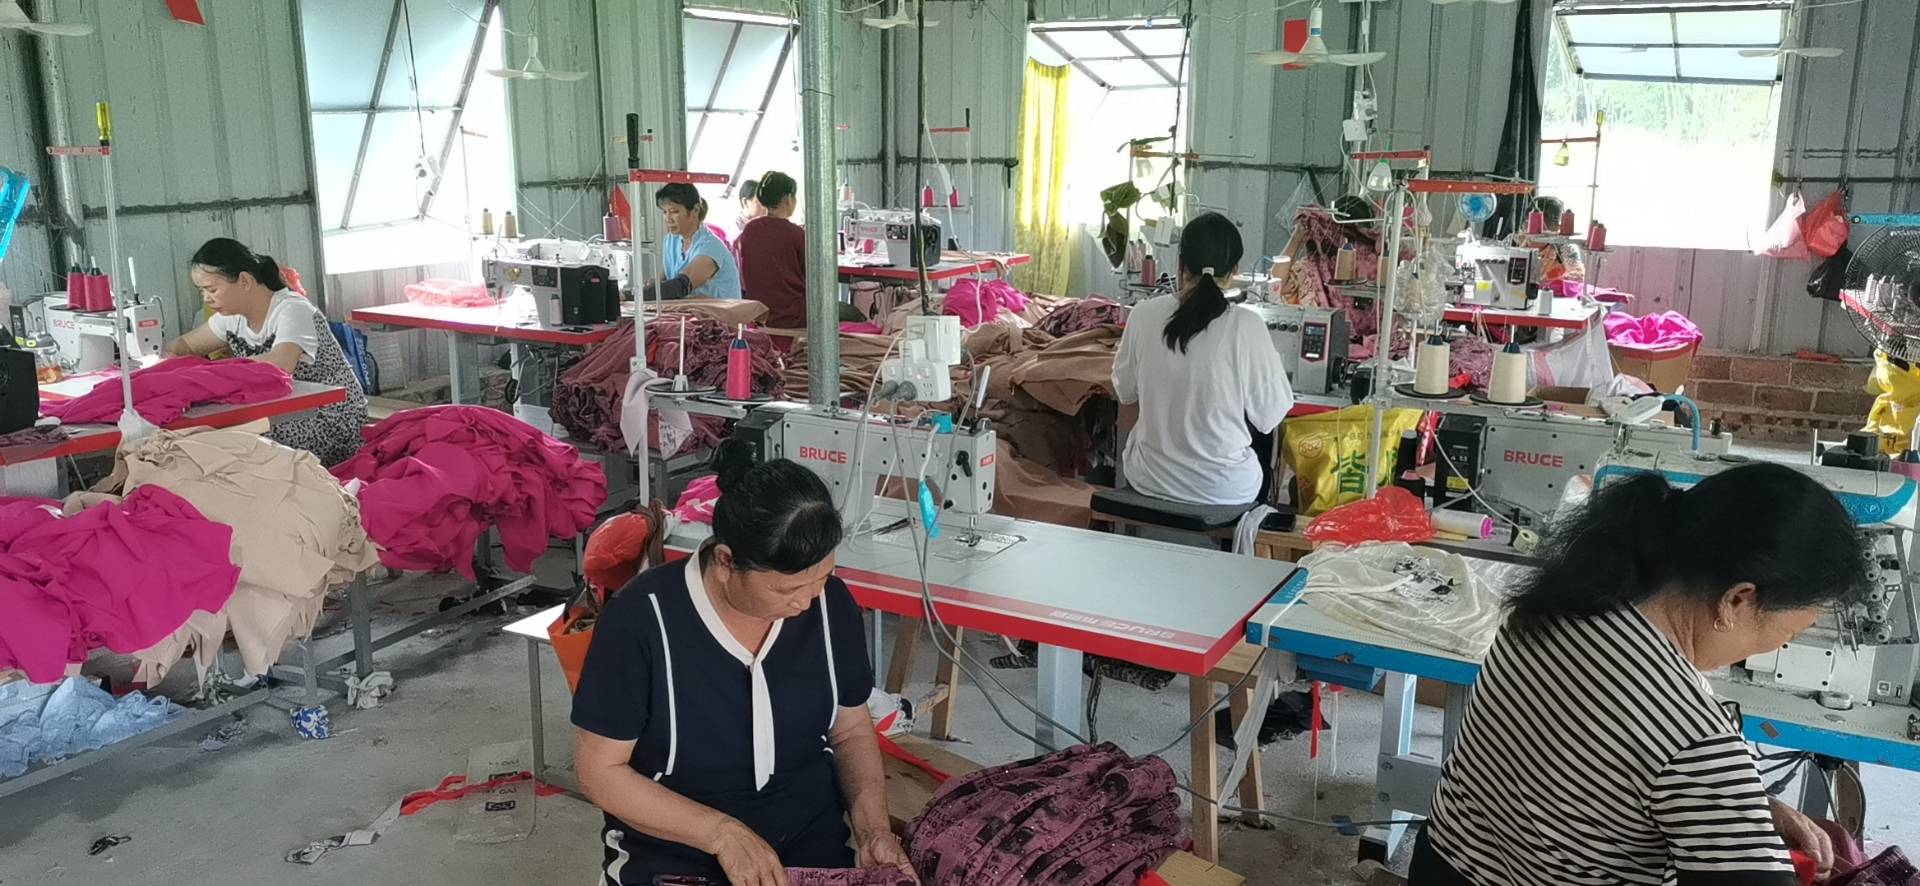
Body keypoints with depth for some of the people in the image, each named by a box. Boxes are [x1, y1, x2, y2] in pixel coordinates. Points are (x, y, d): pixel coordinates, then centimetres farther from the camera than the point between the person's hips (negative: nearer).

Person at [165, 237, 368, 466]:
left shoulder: (293, 310, -17)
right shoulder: (232, 318, 6)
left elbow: (280, 365, -37)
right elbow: (185, 345, 22)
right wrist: (168, 359, -3)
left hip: (332, 420, -7)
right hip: (285, 418, 7)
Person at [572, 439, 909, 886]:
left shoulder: (830, 603, -7)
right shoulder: (642, 619, -18)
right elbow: (600, 771, -11)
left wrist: (873, 828, -10)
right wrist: (722, 832, -20)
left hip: (813, 846, 3)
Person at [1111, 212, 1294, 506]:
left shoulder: (1144, 314, -11)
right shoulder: (1246, 326, -20)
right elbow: (1268, 416, -11)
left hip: (1149, 480, 2)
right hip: (1223, 490, -2)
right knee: (1262, 440, 28)